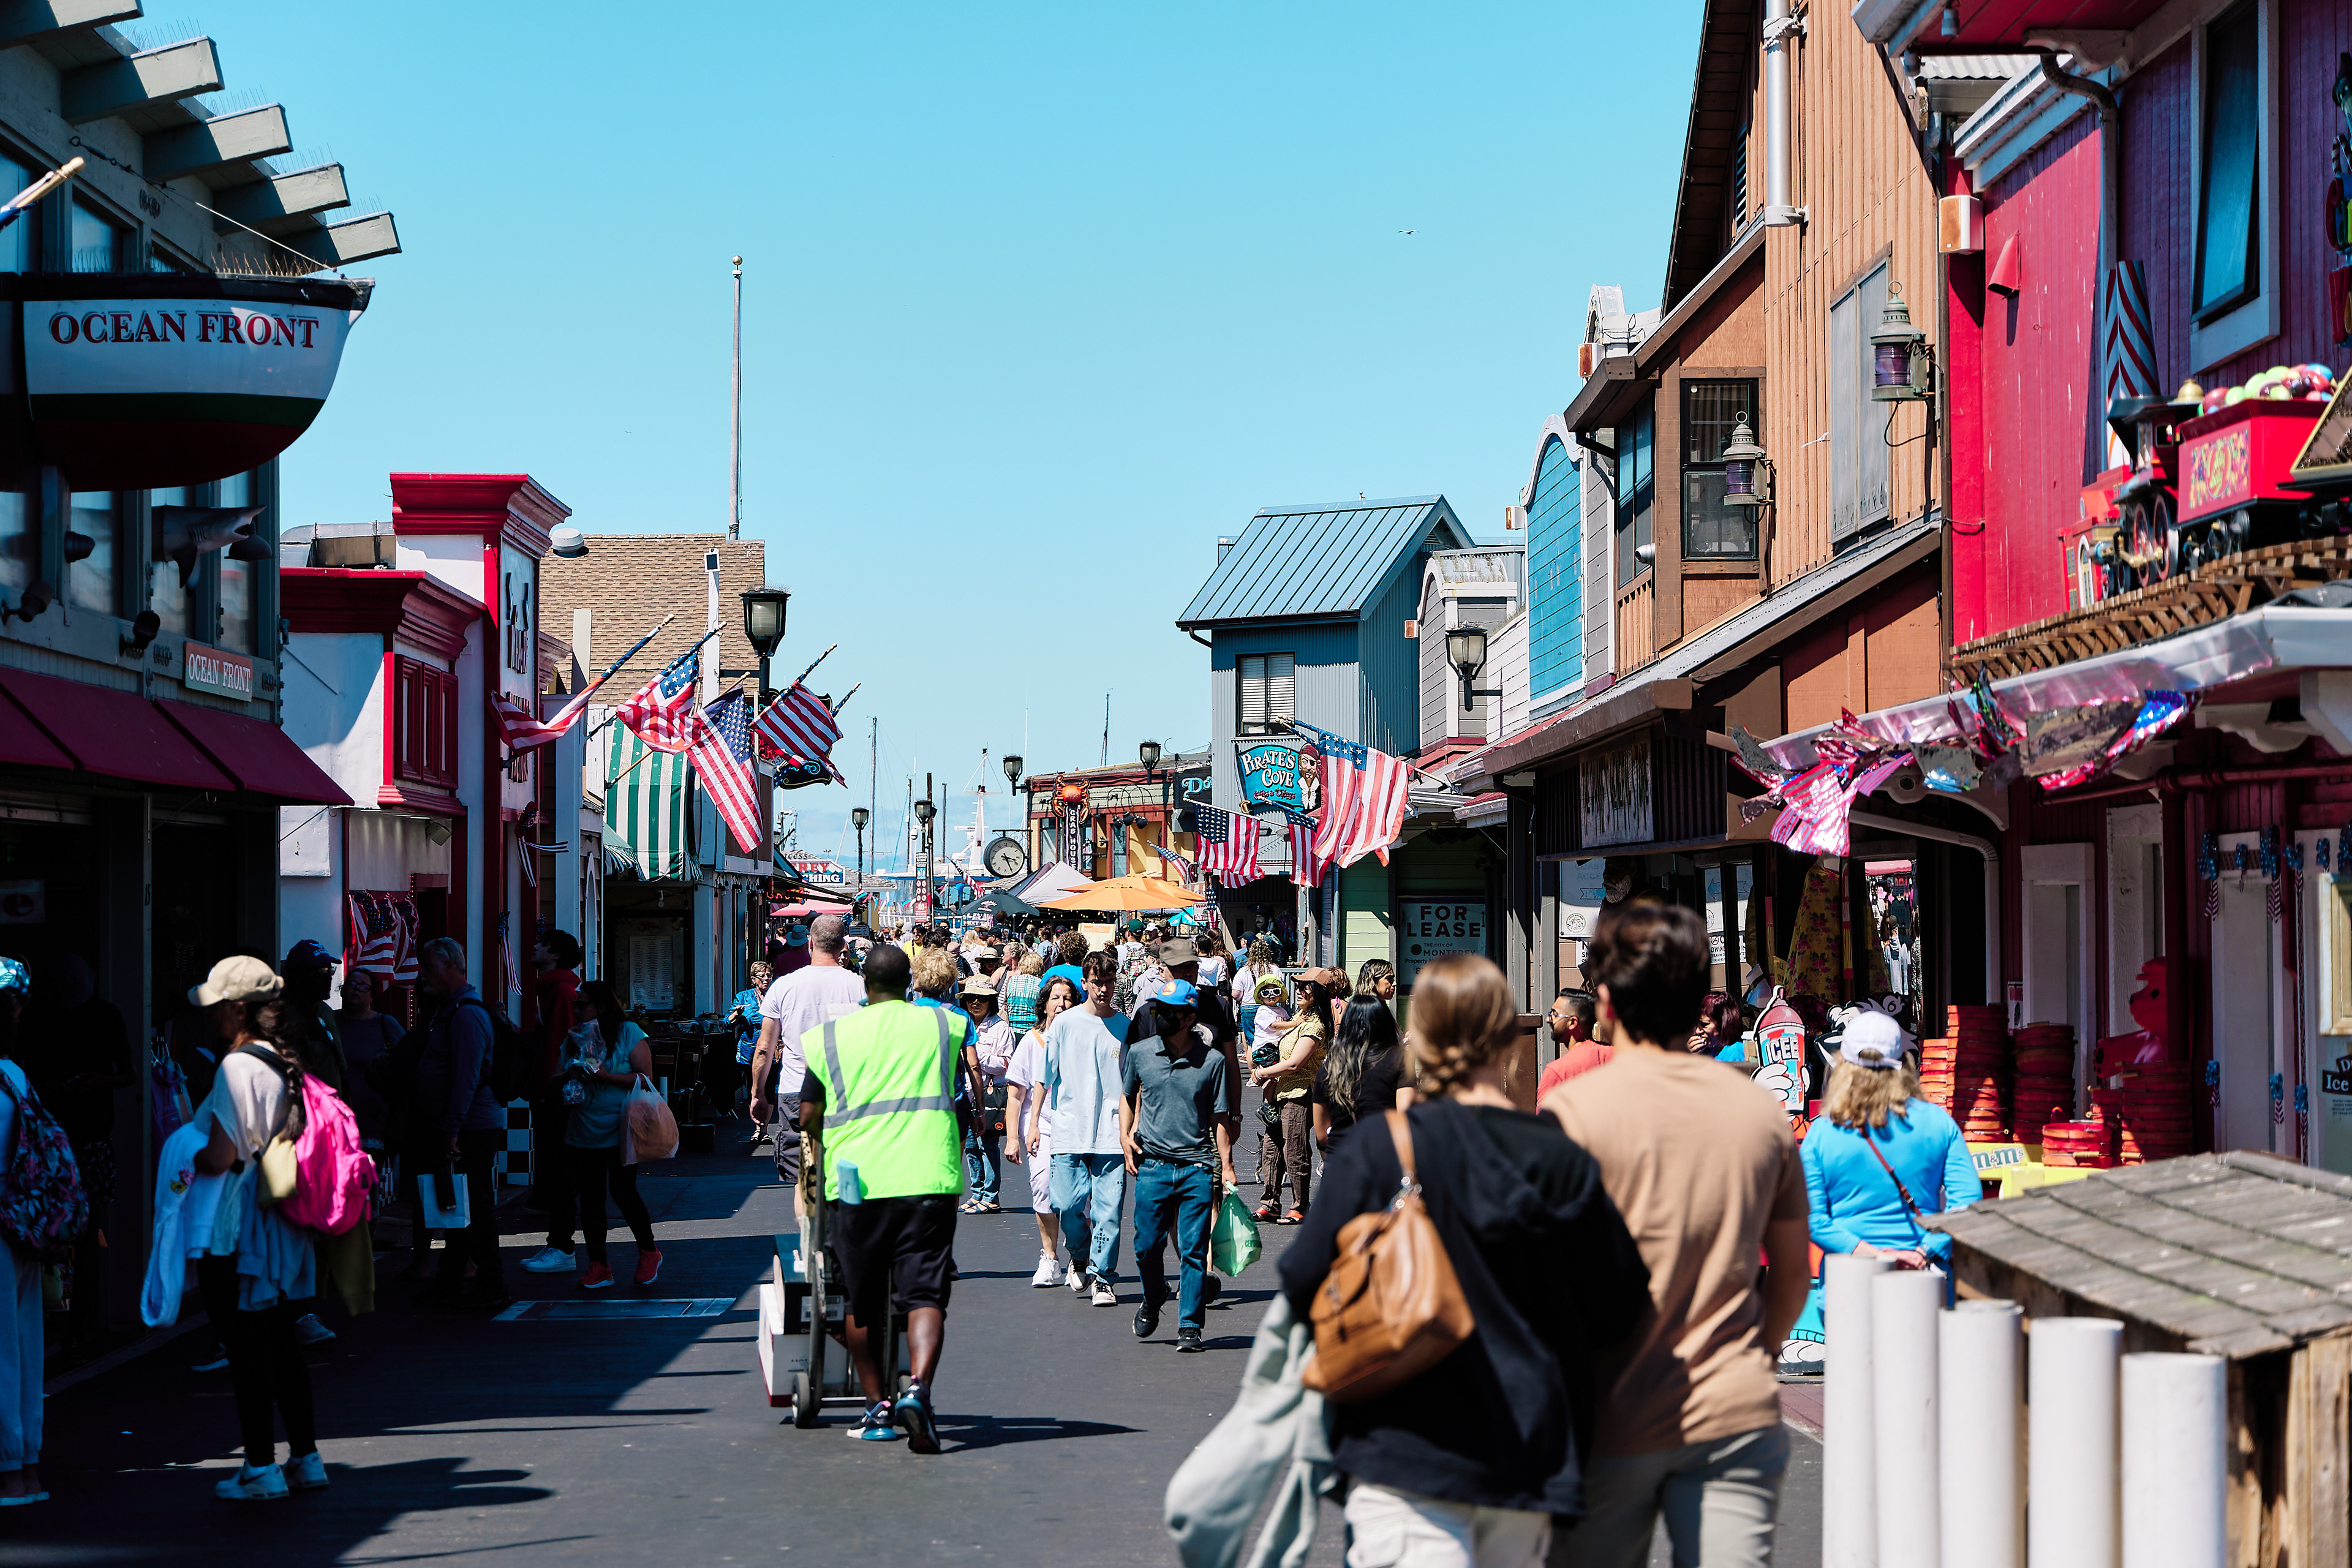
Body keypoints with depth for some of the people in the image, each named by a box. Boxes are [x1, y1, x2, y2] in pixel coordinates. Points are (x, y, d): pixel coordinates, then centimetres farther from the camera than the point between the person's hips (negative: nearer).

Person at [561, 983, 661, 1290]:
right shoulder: (577, 1036, 13)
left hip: (619, 1130, -6)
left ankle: (649, 1251, 14)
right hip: (584, 1132, 6)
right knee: (590, 1197, 3)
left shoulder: (628, 1034, -4)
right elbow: (566, 1075, 21)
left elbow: (645, 1077, -9)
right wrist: (571, 1077, -3)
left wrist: (607, 1077, -18)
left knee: (622, 1192, -7)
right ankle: (598, 1266, 9)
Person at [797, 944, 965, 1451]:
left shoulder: (828, 1037, 6)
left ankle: (877, 1407, 19)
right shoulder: (944, 1025, 11)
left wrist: (816, 1158, 31)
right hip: (928, 1179, 0)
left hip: (855, 1181, 0)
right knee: (925, 1294, -4)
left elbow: (808, 1116, 11)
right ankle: (918, 1389, -27)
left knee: (863, 1303, 14)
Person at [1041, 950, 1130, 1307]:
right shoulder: (1064, 1024, 4)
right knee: (1067, 1203, -6)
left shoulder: (1126, 1027, 6)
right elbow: (1046, 1077, 9)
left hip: (1112, 1133, 0)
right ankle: (1080, 1255, 22)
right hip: (1070, 1130, 0)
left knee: (1108, 1210, -4)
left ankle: (1101, 1277, 8)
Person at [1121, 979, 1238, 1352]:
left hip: (1197, 1168, -2)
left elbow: (1221, 1118, 3)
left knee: (1193, 1251, -3)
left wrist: (1226, 1165, -2)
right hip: (1152, 1164, 2)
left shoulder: (1212, 1061, -3)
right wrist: (1125, 1136, 6)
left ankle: (1190, 1326, 5)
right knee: (1147, 1247, 3)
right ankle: (1153, 1302, 31)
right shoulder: (1140, 1052, 2)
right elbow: (1128, 1095, 19)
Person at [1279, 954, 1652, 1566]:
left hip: (1410, 1450, -4)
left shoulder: (1381, 1148, -9)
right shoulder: (1570, 1164, -1)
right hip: (1531, 1461, 4)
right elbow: (1617, 1313, 4)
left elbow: (1304, 1284, -6)